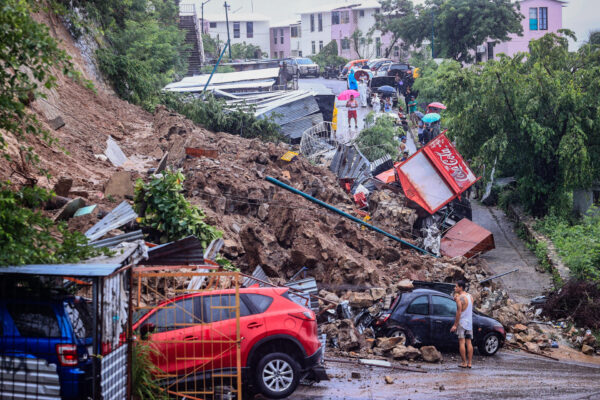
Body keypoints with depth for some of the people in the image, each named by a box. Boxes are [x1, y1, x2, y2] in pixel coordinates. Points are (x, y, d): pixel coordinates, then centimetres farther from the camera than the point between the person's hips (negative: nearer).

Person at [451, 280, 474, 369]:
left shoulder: (459, 298, -13)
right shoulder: (470, 297, 11)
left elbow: (459, 312, -17)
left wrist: (455, 325, -14)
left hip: (462, 322, -7)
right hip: (469, 323, 7)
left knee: (462, 342, -4)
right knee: (469, 342, 7)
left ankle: (464, 363, -6)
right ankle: (469, 362, 6)